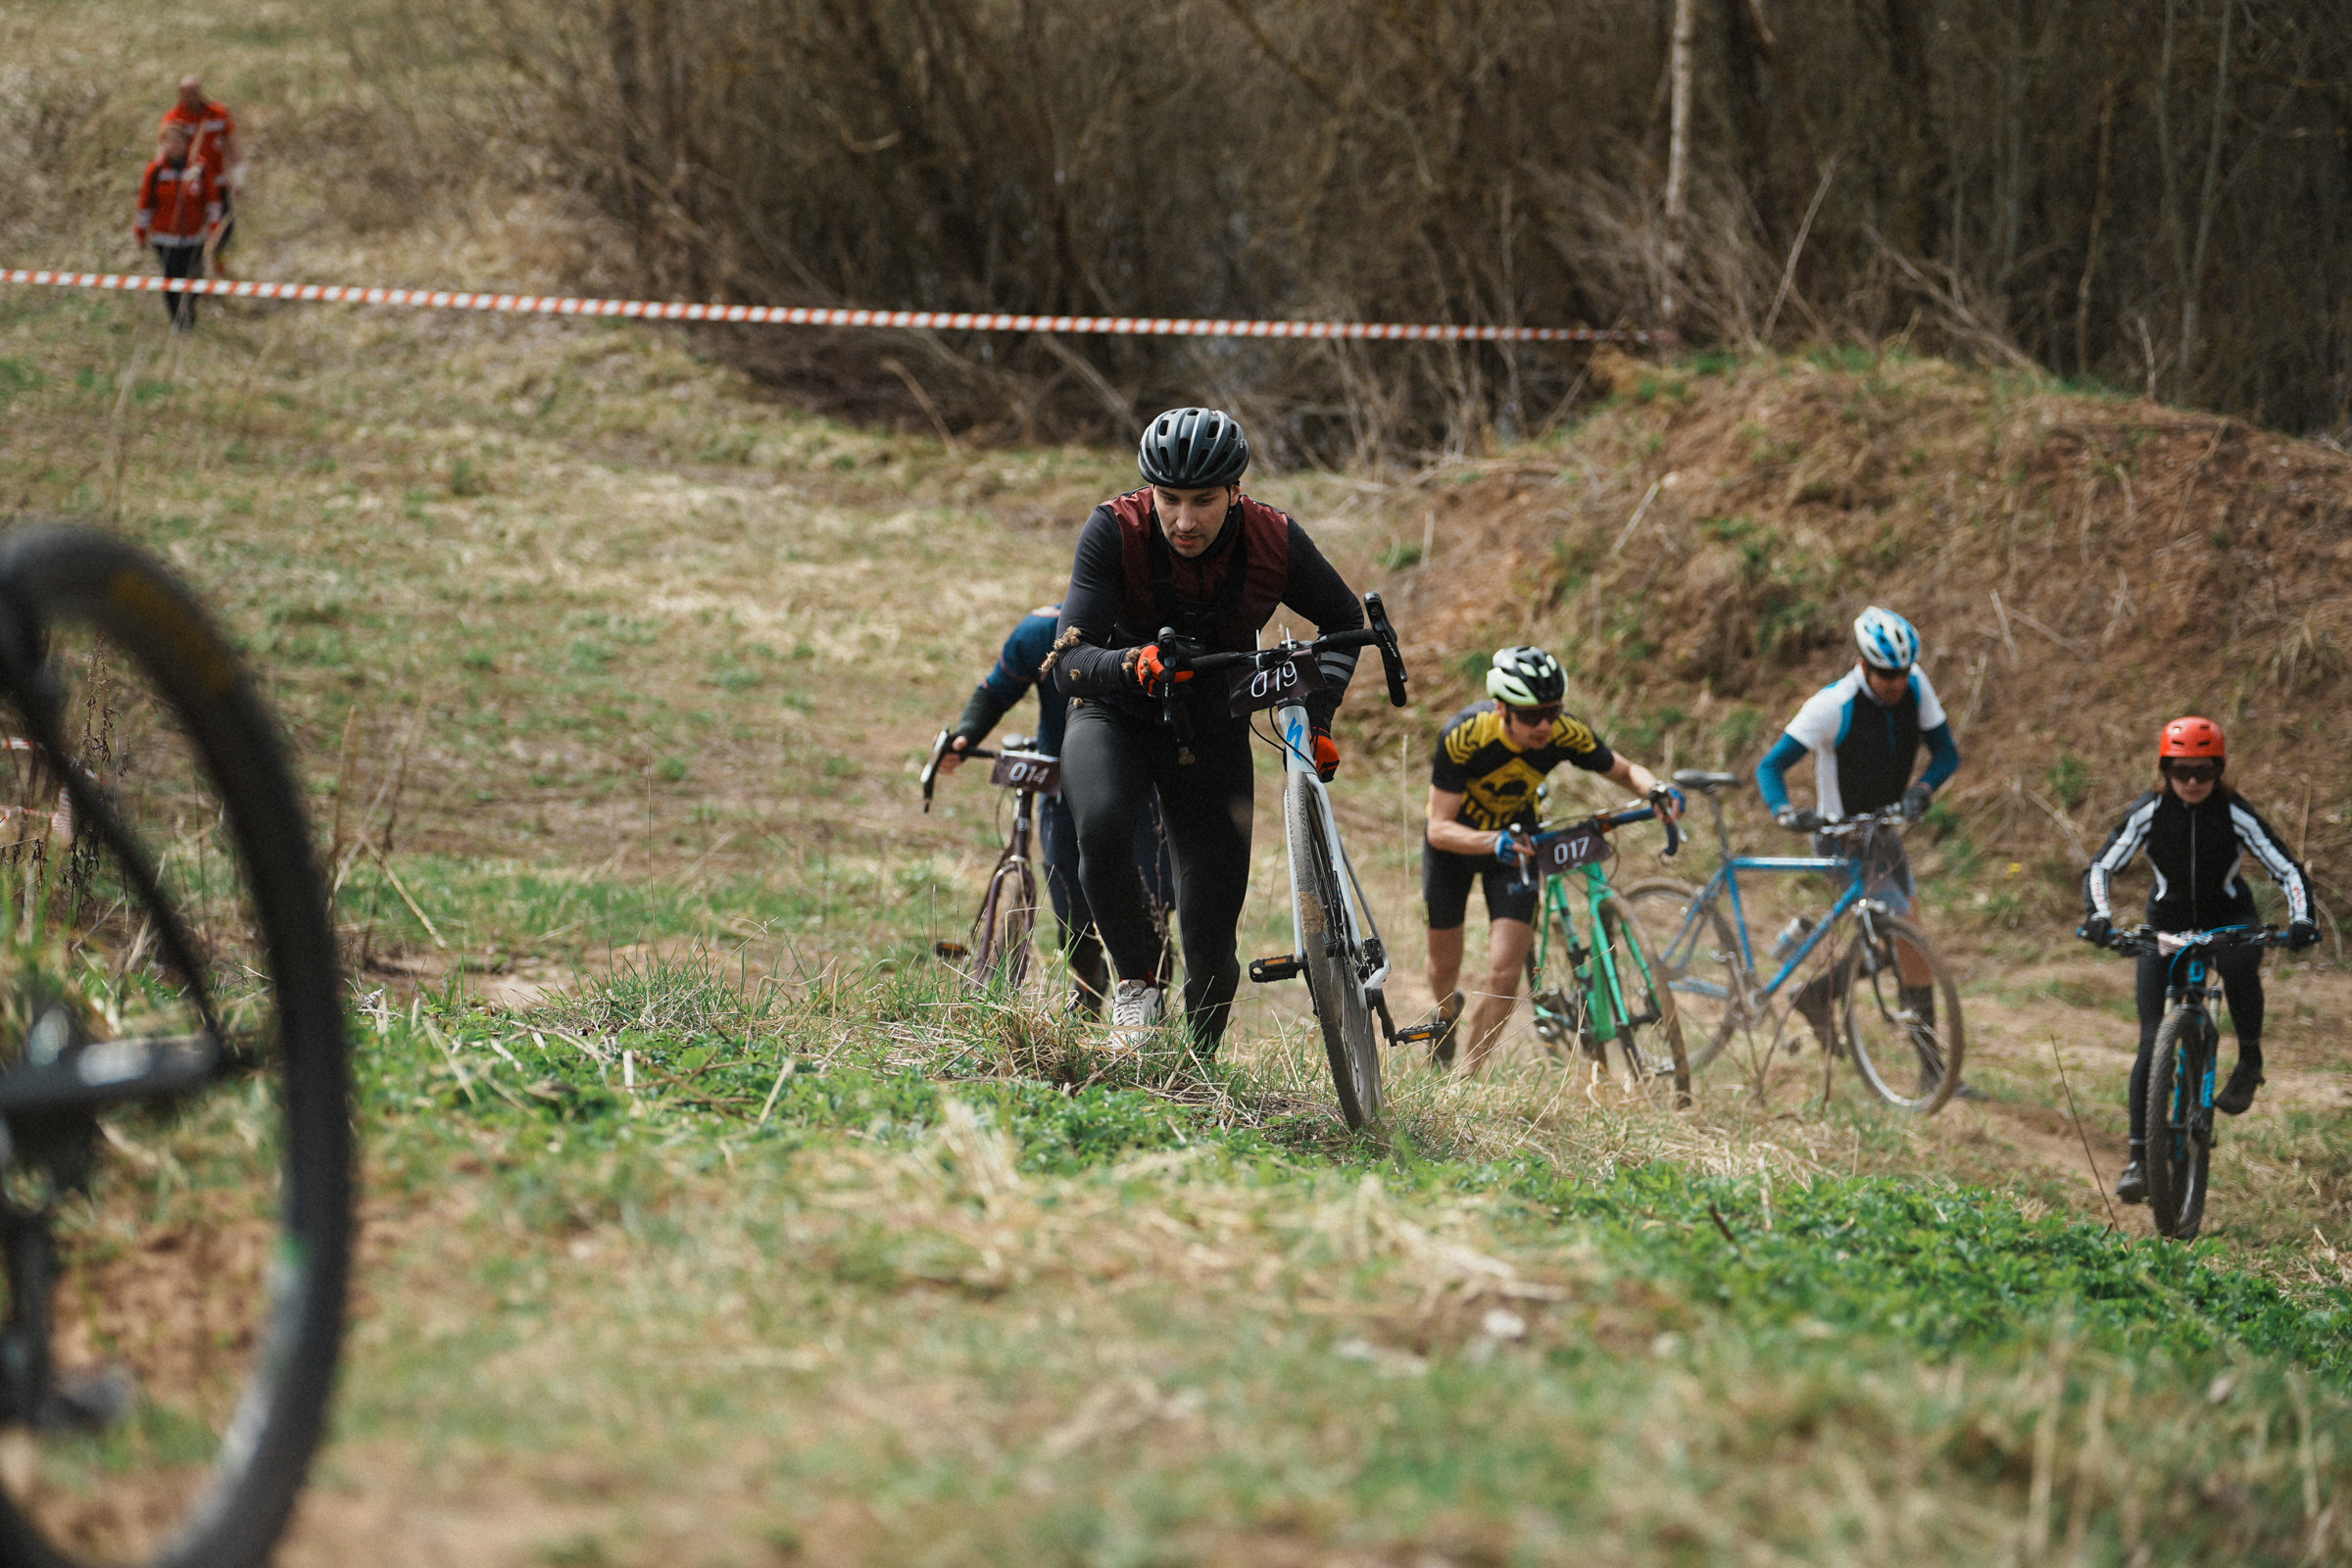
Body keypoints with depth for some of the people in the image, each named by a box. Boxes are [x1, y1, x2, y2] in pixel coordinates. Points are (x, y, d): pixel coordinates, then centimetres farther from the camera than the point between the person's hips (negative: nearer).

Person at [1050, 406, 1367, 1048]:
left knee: (1212, 943, -2)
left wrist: (1317, 712, -13)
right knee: (1103, 828, -35)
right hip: (1117, 716, -1)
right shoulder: (1115, 531, -25)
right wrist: (1131, 664, -50)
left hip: (1212, 737, 1)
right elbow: (1069, 663, -29)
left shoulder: (1276, 542, -20)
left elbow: (1344, 619, 0)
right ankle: (1135, 983, -13)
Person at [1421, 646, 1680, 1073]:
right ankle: (1447, 1013, 52)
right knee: (1446, 966, 15)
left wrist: (1657, 791, -33)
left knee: (1504, 974, -12)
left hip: (1517, 835, 1)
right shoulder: (1464, 735, -37)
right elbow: (1440, 829, -34)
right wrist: (1494, 842, -54)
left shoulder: (1568, 735, -29)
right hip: (1457, 840, -1)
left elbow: (1624, 770, -10)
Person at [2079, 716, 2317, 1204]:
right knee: (2153, 1043, -11)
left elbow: (2288, 870, -15)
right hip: (2167, 923, 1)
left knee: (2241, 965, -39)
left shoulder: (2236, 815, -16)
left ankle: (2250, 1061, -14)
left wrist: (2301, 920, -33)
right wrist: (2099, 915, -32)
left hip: (2229, 918, -1)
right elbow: (2101, 867, -13)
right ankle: (2139, 1158, -7)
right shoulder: (2148, 812, -14)